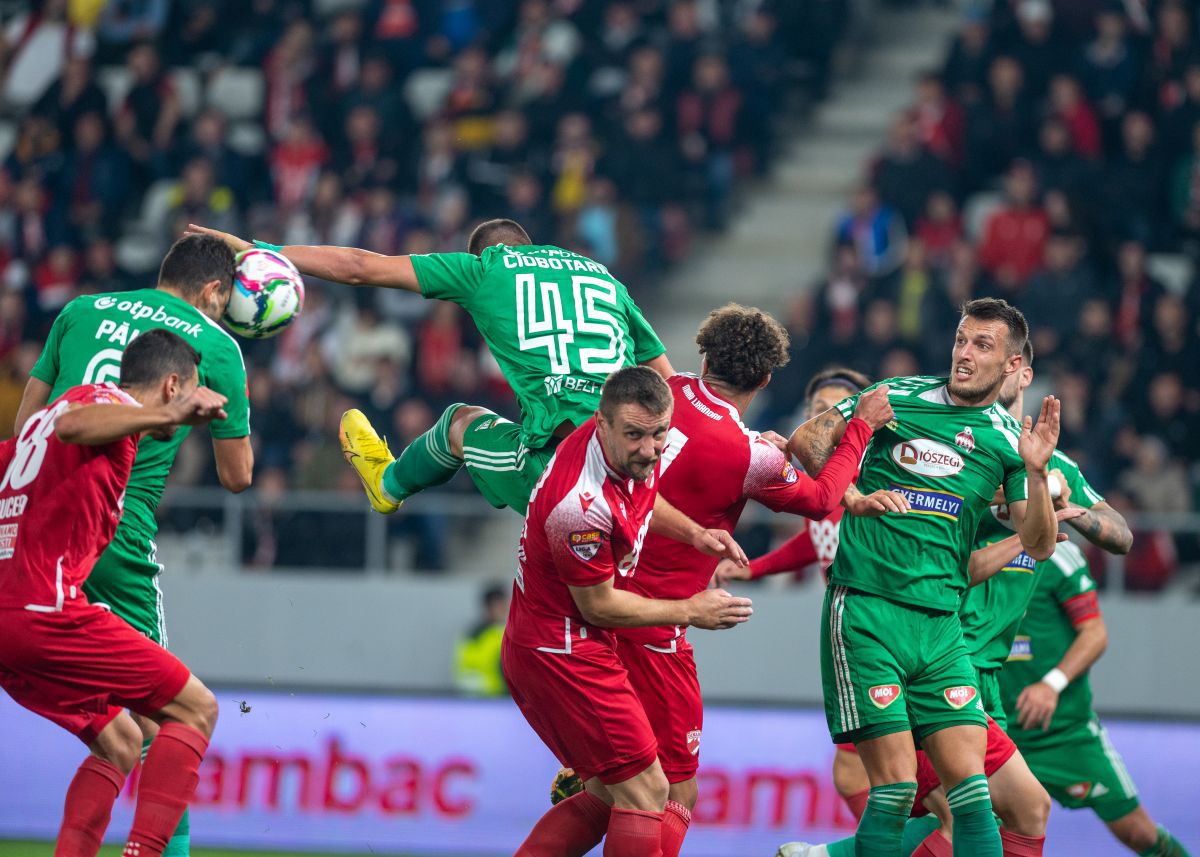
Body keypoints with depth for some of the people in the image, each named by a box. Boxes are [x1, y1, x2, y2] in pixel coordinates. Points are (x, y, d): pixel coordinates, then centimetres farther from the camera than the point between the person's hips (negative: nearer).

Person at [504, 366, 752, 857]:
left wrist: (693, 532, 5)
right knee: (645, 792, -7)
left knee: (610, 794, 15)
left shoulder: (628, 454, -4)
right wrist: (689, 612, -8)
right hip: (562, 651, -10)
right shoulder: (581, 504, -31)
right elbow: (597, 605, -18)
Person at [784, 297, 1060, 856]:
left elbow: (1038, 545, 3)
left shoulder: (1007, 440, 9)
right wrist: (851, 495, -8)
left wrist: (1036, 474, -12)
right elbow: (805, 440, 6)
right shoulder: (899, 397, 3)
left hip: (941, 625, 3)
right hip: (865, 614, -3)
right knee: (895, 786, -10)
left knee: (970, 787, -6)